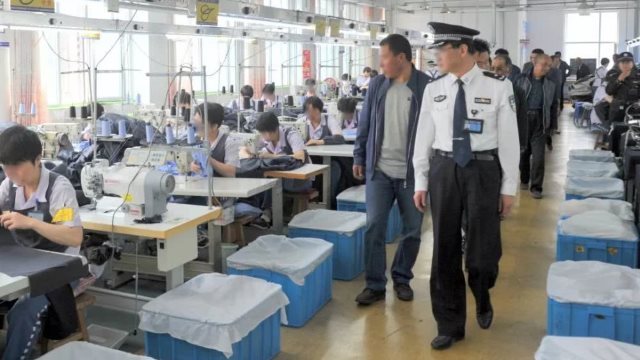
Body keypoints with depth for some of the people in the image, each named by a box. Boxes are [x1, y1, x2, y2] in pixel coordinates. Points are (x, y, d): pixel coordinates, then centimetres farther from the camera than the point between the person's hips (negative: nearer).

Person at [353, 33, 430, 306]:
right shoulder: (377, 85, 4)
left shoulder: (427, 86, -8)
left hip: (413, 171, -2)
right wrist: (359, 158, 10)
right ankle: (375, 284, 13)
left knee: (412, 230, 9)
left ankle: (402, 278, 29)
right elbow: (364, 124, 10)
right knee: (373, 227, 2)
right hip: (379, 170, 3)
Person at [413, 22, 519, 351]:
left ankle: (482, 298, 37)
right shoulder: (434, 90, 3)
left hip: (484, 170, -3)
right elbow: (424, 137, 7)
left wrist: (509, 187, -4)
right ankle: (450, 325, 23)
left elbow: (509, 139, -4)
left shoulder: (497, 87, -6)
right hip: (443, 170, 3)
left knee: (483, 250, 0)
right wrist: (421, 182, 5)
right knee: (444, 251, 7)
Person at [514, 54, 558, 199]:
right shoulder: (522, 79, 0)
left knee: (538, 156, -5)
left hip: (540, 121, 1)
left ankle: (536, 187, 2)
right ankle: (524, 179, 31)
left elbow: (554, 104, 13)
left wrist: (550, 122, 6)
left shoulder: (550, 84, 7)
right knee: (523, 152, 12)